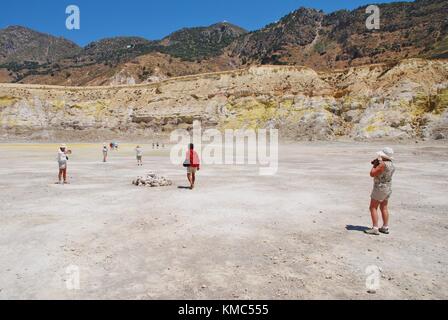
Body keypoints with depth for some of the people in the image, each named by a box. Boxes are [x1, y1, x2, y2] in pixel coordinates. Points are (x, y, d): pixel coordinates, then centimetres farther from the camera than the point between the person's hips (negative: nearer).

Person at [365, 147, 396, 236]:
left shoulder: (383, 164, -23)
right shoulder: (392, 165, 6)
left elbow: (372, 174, -18)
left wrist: (375, 164, -5)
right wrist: (377, 164, 9)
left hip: (380, 188, -9)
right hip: (388, 188, 9)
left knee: (373, 208, -3)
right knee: (384, 208, 16)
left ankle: (375, 229, -4)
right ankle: (385, 228, 22)